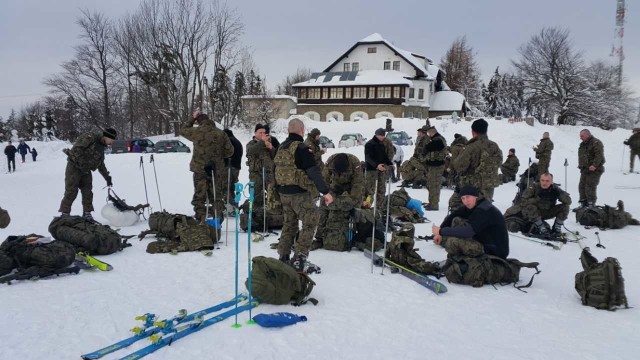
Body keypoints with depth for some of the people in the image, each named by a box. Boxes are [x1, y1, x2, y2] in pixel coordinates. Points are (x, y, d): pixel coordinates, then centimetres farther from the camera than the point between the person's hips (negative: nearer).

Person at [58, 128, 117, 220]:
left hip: (85, 170, 8)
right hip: (74, 166, -8)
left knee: (88, 192, 5)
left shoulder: (101, 148, 14)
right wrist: (83, 164, -23)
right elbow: (76, 149, -23)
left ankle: (87, 214, 12)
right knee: (71, 191, -7)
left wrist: (108, 178, 20)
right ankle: (64, 214, 1)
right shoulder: (90, 137, -13)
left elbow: (101, 165, 22)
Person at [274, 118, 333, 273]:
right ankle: (299, 259, -8)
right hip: (300, 193, -8)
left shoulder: (281, 147, 10)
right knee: (310, 223, -3)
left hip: (283, 192, 8)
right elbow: (314, 172, -22)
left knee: (289, 223, 18)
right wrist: (325, 191, -22)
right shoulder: (302, 148, -16)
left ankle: (284, 257, 23)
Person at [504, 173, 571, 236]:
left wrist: (560, 193, -30)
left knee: (565, 207, -12)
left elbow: (568, 201, -13)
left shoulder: (555, 189, -12)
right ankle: (541, 228, -22)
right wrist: (536, 200, -37)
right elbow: (523, 201, -28)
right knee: (530, 207, -36)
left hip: (546, 213, 4)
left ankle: (557, 228, 0)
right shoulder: (534, 188, -21)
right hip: (529, 214, -3)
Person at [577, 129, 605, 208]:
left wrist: (594, 165, -30)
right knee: (582, 186, 11)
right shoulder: (583, 144, 17)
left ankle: (591, 205, -2)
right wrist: (581, 165, 17)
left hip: (594, 170, -9)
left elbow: (599, 155, -22)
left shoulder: (596, 143, -11)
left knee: (590, 187, -10)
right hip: (584, 169, 9)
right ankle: (583, 204, 21)